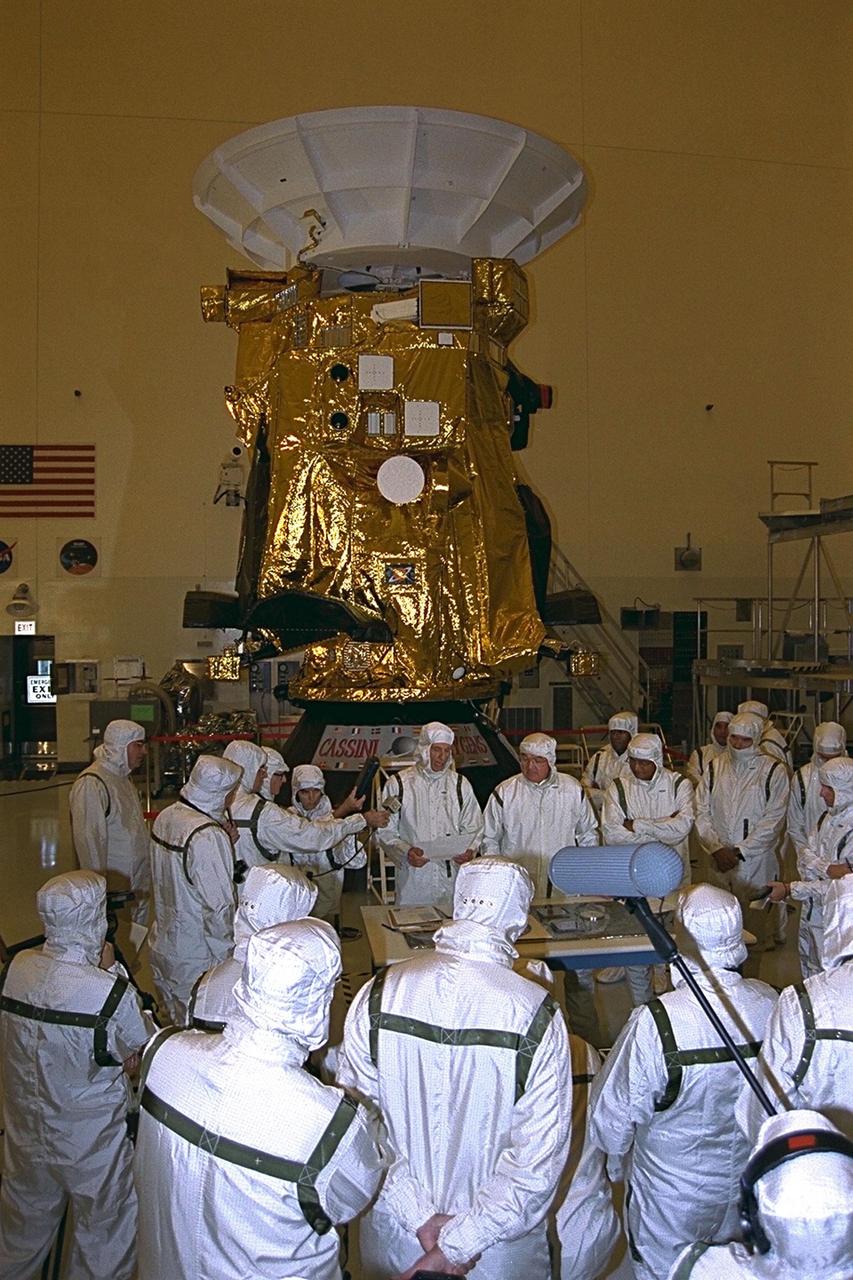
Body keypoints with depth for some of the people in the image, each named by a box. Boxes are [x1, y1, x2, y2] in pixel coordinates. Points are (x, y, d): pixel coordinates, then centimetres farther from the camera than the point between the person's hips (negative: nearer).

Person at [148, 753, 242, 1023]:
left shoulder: (164, 817, -1)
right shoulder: (208, 836, -26)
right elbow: (219, 907, -24)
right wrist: (224, 954, -10)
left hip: (162, 947, 8)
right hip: (196, 957, -8)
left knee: (177, 1024, 22)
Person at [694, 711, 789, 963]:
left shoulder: (773, 771, -3)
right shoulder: (715, 767, 6)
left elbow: (773, 820, -7)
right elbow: (702, 812, 5)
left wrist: (740, 852, -11)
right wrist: (717, 849, -8)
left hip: (757, 862, -3)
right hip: (720, 861, 3)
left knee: (755, 924, 2)